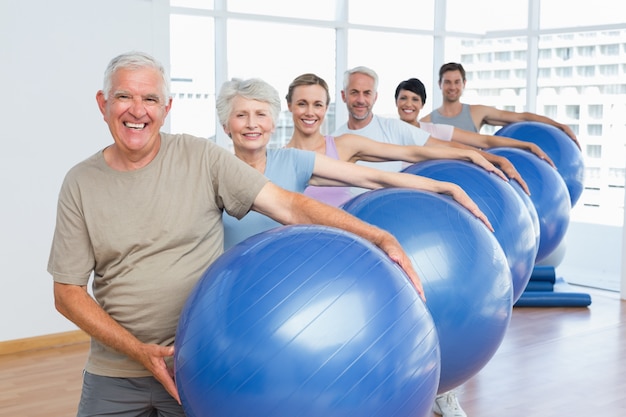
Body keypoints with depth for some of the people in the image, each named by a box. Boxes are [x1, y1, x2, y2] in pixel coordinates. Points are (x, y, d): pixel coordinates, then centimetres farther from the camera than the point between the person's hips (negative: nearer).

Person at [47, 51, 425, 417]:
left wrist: (381, 237, -24)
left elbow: (288, 205, -13)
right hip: (115, 373, 2)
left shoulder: (202, 158, -7)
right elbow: (68, 291, -2)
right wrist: (138, 351, -14)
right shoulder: (81, 183, -3)